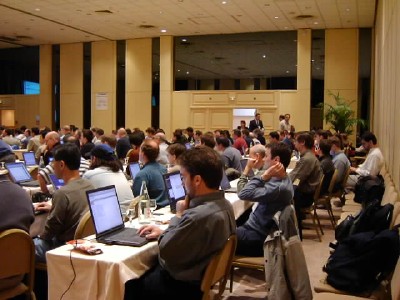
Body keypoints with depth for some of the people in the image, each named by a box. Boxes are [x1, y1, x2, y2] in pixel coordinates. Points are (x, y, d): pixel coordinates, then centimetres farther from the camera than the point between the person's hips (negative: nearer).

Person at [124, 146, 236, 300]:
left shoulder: (198, 216, -36)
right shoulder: (224, 204, -5)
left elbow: (165, 251, -23)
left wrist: (179, 215, -12)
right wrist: (164, 232, 5)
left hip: (182, 285, -9)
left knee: (128, 283, 10)